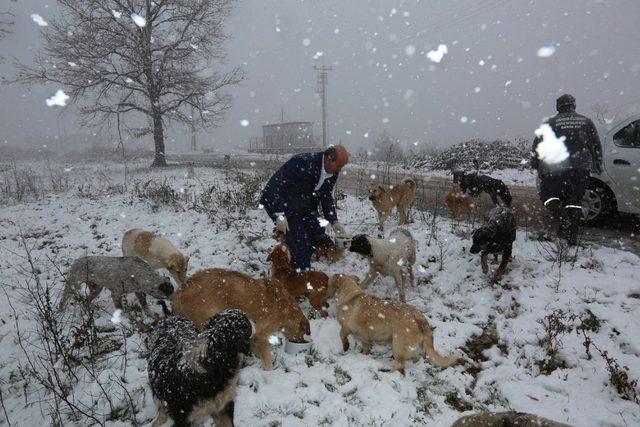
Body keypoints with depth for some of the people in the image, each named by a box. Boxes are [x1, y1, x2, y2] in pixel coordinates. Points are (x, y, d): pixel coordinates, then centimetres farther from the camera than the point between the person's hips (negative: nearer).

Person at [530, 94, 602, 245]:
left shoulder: (551, 123, 0)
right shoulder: (586, 122, 10)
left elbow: (538, 145, -1)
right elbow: (596, 146, 14)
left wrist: (535, 164, 11)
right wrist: (598, 165, 24)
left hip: (556, 169, -3)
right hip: (581, 168, 4)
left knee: (547, 194, 10)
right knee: (575, 200, 13)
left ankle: (563, 219, -15)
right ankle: (572, 235, 12)